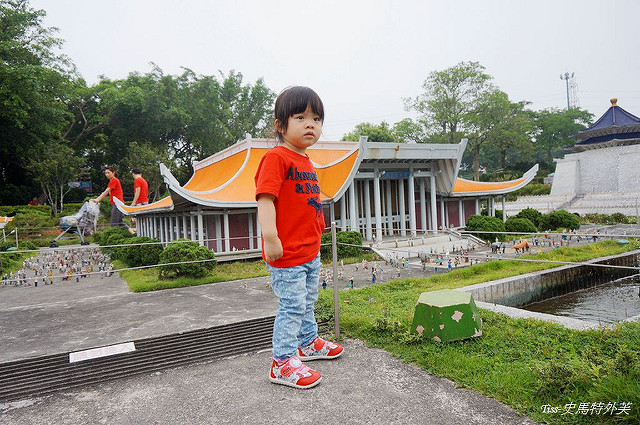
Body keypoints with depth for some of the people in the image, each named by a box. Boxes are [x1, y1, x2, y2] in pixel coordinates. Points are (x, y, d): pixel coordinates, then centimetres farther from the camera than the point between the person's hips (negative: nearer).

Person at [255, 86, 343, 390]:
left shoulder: (306, 162, 13)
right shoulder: (276, 157, -15)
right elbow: (265, 198, -24)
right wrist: (270, 237, -31)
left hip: (311, 250, 9)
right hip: (287, 252, -9)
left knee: (307, 301, 23)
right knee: (292, 306, -2)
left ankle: (308, 342, 42)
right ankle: (283, 362, 13)